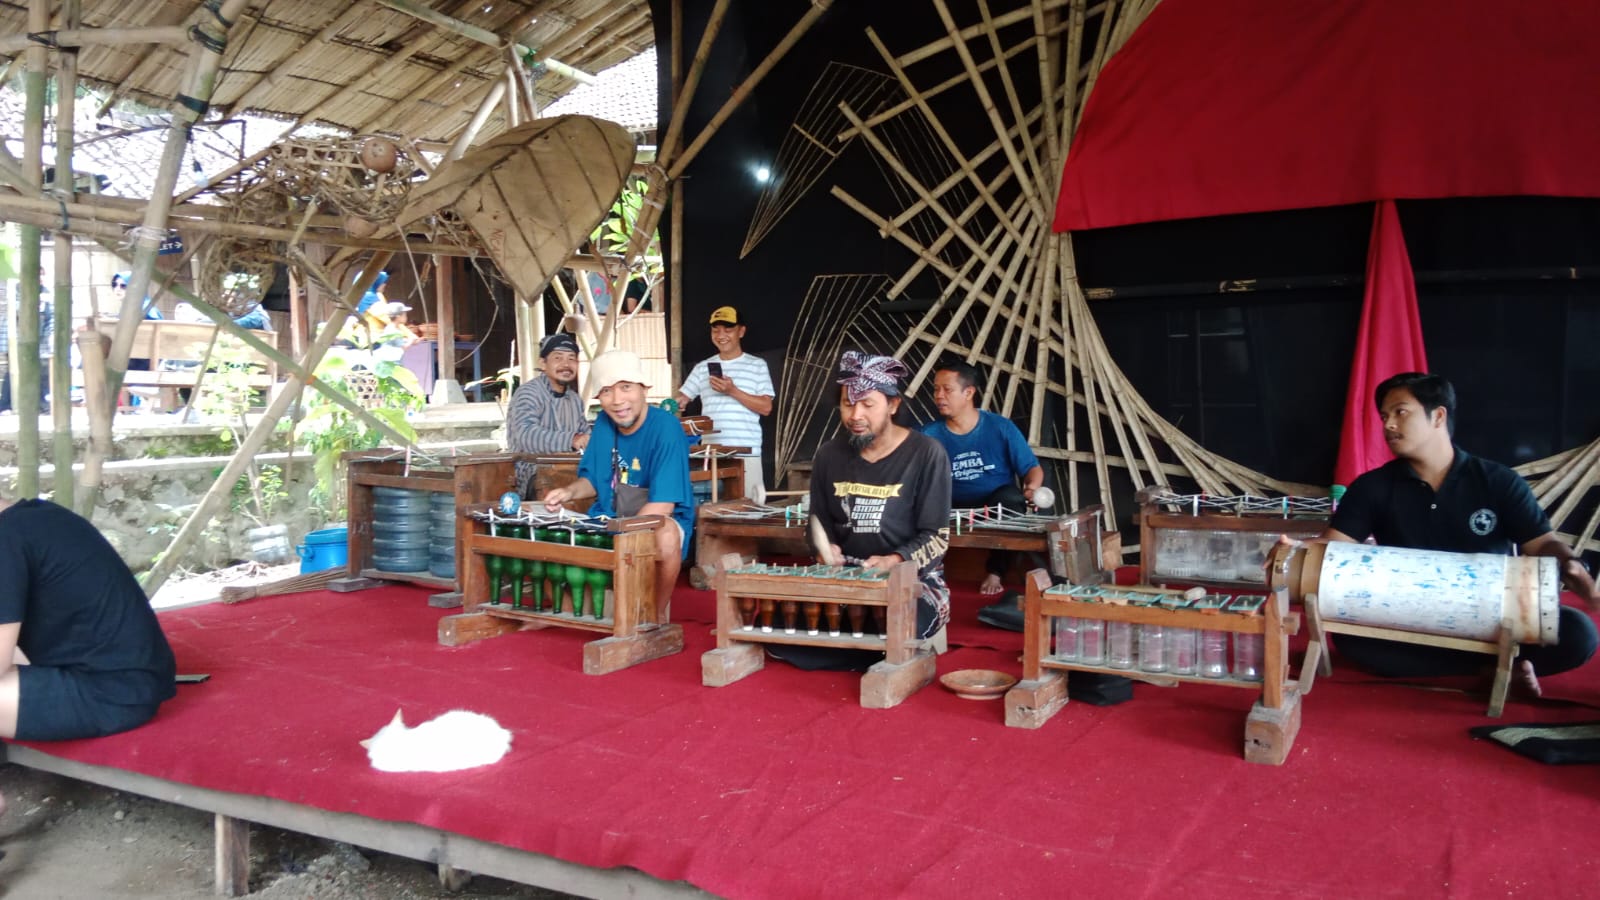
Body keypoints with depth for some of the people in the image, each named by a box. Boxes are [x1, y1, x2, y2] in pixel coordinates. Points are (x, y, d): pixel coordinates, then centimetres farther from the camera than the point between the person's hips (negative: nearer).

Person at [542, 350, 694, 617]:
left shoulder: (665, 427, -20)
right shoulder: (604, 424, 1)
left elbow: (662, 505, -25)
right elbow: (592, 479, 13)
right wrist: (570, 492, -9)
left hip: (658, 521, -6)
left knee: (665, 534, -39)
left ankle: (658, 616, -12)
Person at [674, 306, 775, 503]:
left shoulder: (757, 365, 6)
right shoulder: (702, 368, 14)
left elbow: (766, 407, -2)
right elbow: (681, 399, 12)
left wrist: (733, 391, -12)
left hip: (747, 454, -2)